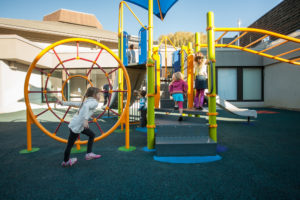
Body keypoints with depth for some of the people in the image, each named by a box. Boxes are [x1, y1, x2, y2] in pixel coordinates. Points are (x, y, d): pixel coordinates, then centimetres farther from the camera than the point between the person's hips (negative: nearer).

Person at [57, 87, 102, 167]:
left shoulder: (87, 101, 14)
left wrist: (63, 103, 23)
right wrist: (85, 119, -38)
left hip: (78, 124, 9)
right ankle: (65, 162, 29)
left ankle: (89, 154, 23)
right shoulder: (95, 102, -13)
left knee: (92, 135, 19)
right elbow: (86, 106, -33)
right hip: (76, 126, -9)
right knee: (70, 144, 10)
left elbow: (74, 103, 18)